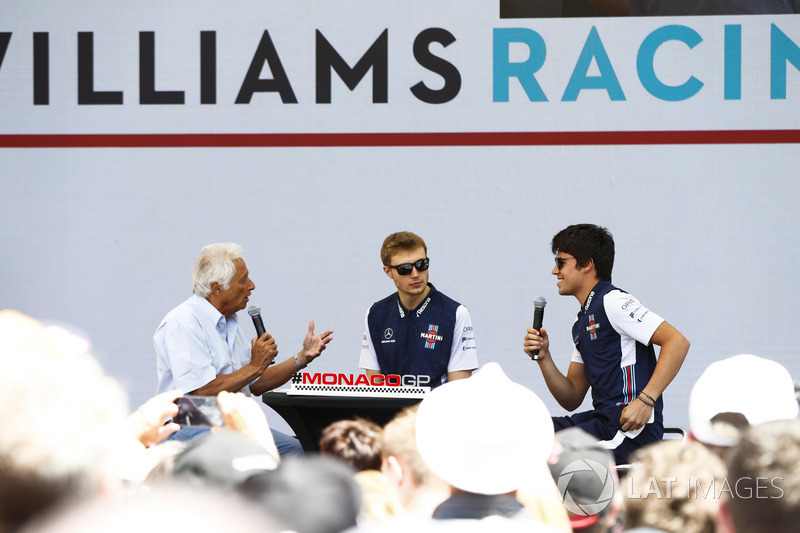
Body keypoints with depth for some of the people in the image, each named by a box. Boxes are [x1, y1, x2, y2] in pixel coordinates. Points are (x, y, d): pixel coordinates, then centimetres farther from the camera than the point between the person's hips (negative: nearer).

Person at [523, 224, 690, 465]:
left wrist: (646, 400, -24)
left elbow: (678, 342, -17)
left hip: (631, 429, -9)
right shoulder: (582, 322, 21)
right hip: (603, 418, 9)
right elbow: (572, 400, 20)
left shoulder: (612, 302, -8)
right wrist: (543, 358, 5)